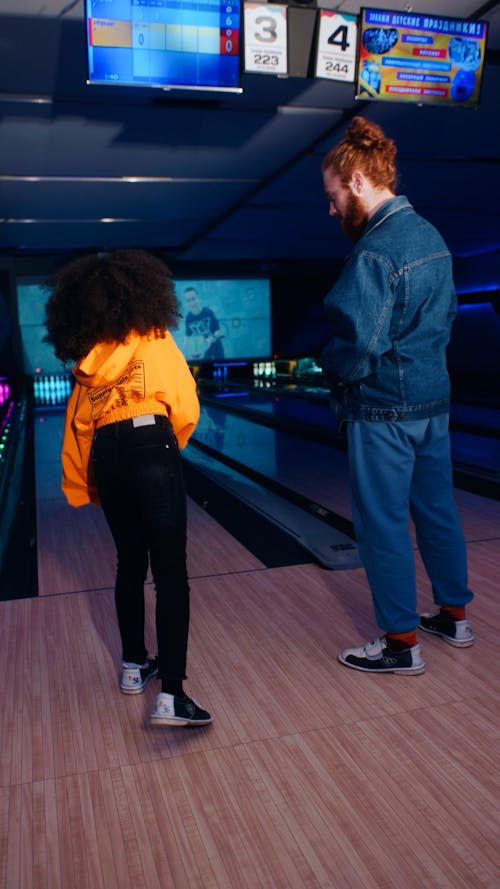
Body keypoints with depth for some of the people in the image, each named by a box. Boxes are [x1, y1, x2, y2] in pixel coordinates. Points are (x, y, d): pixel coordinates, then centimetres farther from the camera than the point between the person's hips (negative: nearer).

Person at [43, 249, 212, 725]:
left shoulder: (85, 354, 18)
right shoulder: (155, 340, 8)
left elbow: (77, 424, 15)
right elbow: (185, 409, 2)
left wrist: (85, 485, 20)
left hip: (106, 458, 5)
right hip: (150, 448, -4)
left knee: (130, 564, 19)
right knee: (170, 573, -4)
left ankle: (134, 666, 31)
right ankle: (170, 694, -9)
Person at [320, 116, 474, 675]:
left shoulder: (374, 252, -20)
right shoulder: (430, 236, 10)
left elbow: (357, 344, -24)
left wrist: (332, 368, -5)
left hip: (383, 409, -9)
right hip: (432, 398, 9)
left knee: (383, 525, 3)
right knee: (436, 509, 18)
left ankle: (401, 643, 15)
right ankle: (453, 615, 34)